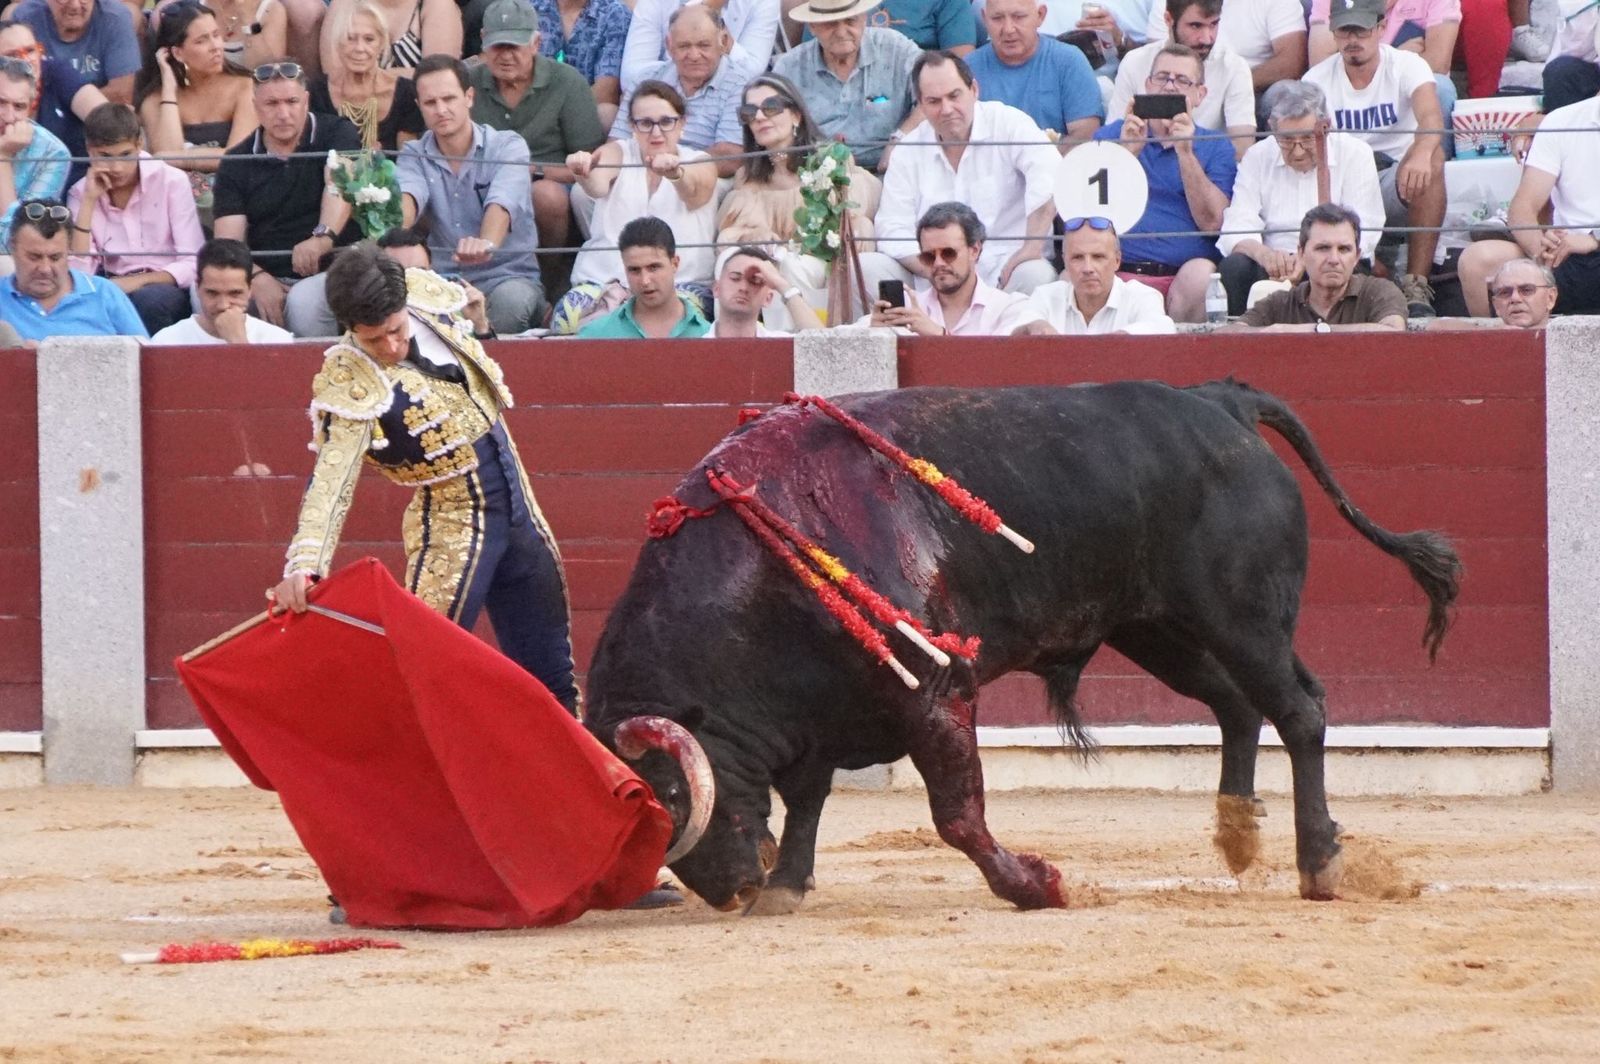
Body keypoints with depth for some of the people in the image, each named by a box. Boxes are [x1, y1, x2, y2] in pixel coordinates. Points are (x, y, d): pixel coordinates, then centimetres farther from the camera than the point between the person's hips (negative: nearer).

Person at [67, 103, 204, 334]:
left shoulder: (171, 181, -4)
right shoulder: (80, 194, 5)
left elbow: (192, 265, -8)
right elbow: (78, 274, -7)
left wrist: (140, 281, -23)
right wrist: (89, 202, -10)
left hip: (169, 287, -1)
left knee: (146, 299, -36)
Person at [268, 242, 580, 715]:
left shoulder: (426, 294, -9)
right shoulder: (350, 386, -26)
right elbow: (331, 481, -36)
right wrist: (303, 566, -48)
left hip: (519, 507, 6)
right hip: (454, 522, -6)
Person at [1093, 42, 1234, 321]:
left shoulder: (1215, 149, 16)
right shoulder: (1110, 136, 19)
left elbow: (1212, 222, 0)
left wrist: (1185, 152, -7)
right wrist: (1127, 151, -8)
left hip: (1183, 273, 0)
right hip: (1118, 273, 0)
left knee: (1199, 273, -34)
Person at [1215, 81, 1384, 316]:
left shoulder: (1355, 155, 2)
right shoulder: (1257, 158, 8)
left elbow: (1363, 235, -8)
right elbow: (1236, 230, -3)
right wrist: (1263, 253, -28)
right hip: (1274, 268, 1)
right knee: (1233, 268, -29)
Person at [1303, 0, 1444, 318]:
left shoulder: (1407, 66, -2)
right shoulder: (1317, 79, 4)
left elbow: (1431, 117, -23)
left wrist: (1422, 152, -48)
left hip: (1397, 185, 0)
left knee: (1431, 157, -34)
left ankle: (1416, 286, -35)